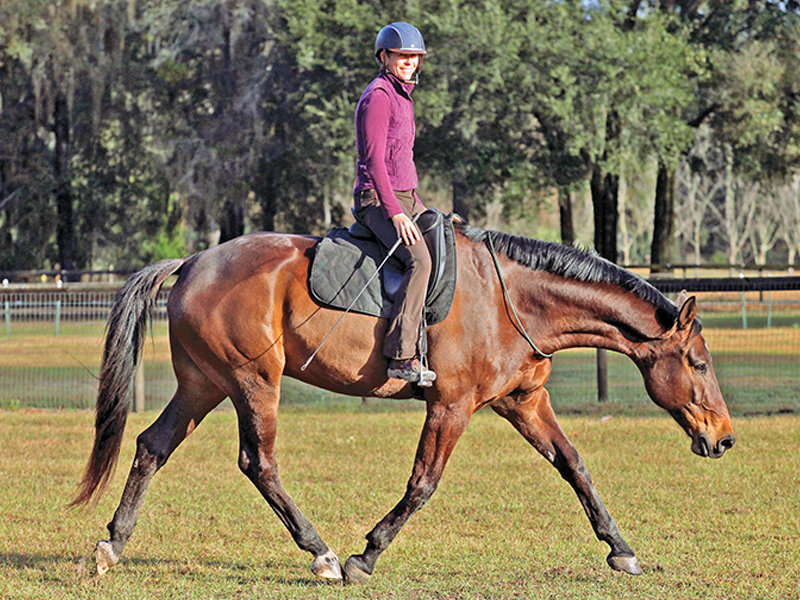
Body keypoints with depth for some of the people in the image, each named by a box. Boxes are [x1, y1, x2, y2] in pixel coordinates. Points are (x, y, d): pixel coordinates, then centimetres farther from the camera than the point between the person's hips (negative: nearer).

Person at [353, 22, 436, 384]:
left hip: (404, 197, 10)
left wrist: (414, 205, 21)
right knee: (420, 260, -28)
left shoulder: (402, 96, 19)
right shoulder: (378, 96, -11)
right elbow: (373, 160, -18)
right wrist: (395, 212, -22)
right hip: (377, 200, -10)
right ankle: (401, 357, -33)